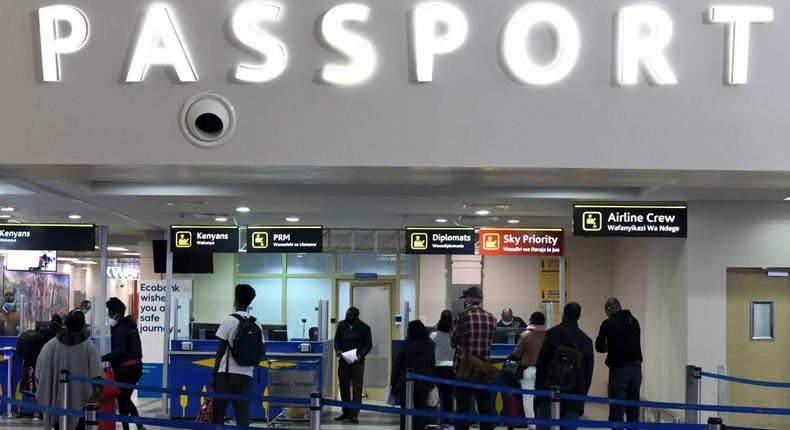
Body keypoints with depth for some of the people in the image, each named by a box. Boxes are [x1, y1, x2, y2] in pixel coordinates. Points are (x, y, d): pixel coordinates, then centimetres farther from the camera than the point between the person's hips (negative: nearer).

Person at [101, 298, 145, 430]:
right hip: (136, 366, 9)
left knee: (122, 401, 1)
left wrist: (104, 358, -26)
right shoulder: (130, 326, 14)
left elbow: (119, 350, -25)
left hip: (125, 369, -9)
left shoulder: (120, 329, -14)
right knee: (126, 398, 19)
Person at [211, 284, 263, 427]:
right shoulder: (256, 324, 8)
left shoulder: (229, 320, -5)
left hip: (226, 373, -4)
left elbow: (221, 349, -5)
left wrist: (214, 374, -1)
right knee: (243, 414, 2)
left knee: (218, 413, 4)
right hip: (246, 375, 4)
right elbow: (261, 351, 7)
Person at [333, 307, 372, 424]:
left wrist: (361, 355, -18)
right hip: (343, 361, 4)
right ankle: (346, 412, 18)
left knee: (357, 388, -5)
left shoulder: (364, 328, -5)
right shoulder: (341, 325, 5)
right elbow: (337, 339, 15)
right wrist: (338, 349, -4)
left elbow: (368, 345, -1)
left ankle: (355, 414, -3)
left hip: (357, 362, -4)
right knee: (344, 387, 8)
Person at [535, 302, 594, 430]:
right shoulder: (586, 340, 6)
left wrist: (537, 387, 6)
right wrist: (583, 394, 19)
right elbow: (589, 371, 10)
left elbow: (541, 362, -3)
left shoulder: (552, 333, -3)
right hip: (575, 394, 2)